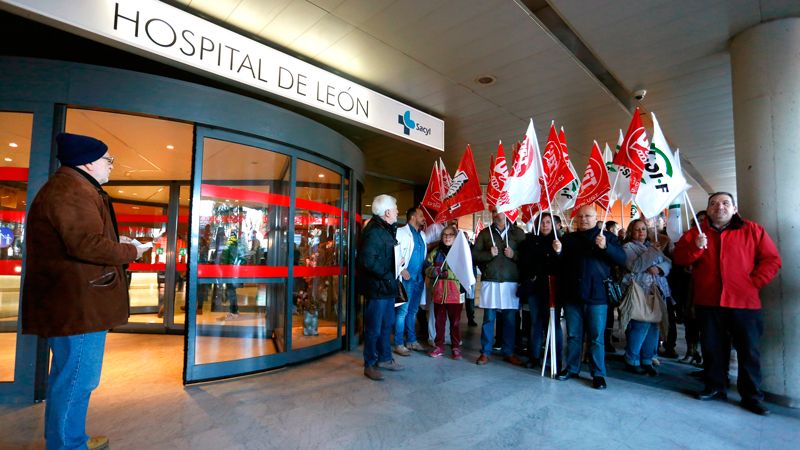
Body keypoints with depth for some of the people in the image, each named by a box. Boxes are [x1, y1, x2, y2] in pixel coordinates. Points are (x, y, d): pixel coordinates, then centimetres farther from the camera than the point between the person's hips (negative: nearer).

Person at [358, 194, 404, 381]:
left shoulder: (387, 229, 13)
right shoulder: (373, 231, -19)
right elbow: (367, 260, -27)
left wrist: (398, 268, 8)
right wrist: (386, 275, -20)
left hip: (388, 287, 10)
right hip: (377, 287, -10)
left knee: (387, 324, 20)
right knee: (374, 328, 3)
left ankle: (384, 358, 36)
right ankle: (369, 365, 19)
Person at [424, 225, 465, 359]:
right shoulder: (435, 252, 9)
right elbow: (427, 269, 4)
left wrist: (446, 273, -18)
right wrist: (436, 271, -17)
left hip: (455, 292, -2)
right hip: (438, 292, 2)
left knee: (455, 321, 6)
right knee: (439, 321, 11)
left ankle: (456, 347, 18)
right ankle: (439, 346, 22)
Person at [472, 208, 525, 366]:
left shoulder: (518, 233, 7)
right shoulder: (484, 233, 8)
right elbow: (475, 254, 4)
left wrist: (514, 255, -10)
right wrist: (489, 254, -11)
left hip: (511, 281, 1)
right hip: (490, 281, 0)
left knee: (510, 319, 7)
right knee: (488, 318, 4)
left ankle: (508, 353, 21)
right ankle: (485, 352, 15)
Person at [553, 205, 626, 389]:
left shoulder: (607, 237, 4)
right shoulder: (568, 238, 13)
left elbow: (621, 259, -6)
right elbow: (559, 264, 12)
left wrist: (605, 247, -21)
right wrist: (557, 252, -8)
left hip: (596, 295, -3)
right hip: (571, 294, 3)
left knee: (596, 337, 3)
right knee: (573, 335, 12)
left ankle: (598, 374, 13)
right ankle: (571, 368, 23)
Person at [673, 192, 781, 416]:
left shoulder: (753, 230, 4)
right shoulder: (696, 233, 7)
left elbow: (771, 260, 1)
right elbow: (679, 258, -1)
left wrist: (753, 282, -9)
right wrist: (696, 248, -18)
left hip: (744, 303, -1)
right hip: (707, 302, 1)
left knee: (749, 351, 6)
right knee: (712, 347, 11)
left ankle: (752, 396, 20)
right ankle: (714, 387, 25)